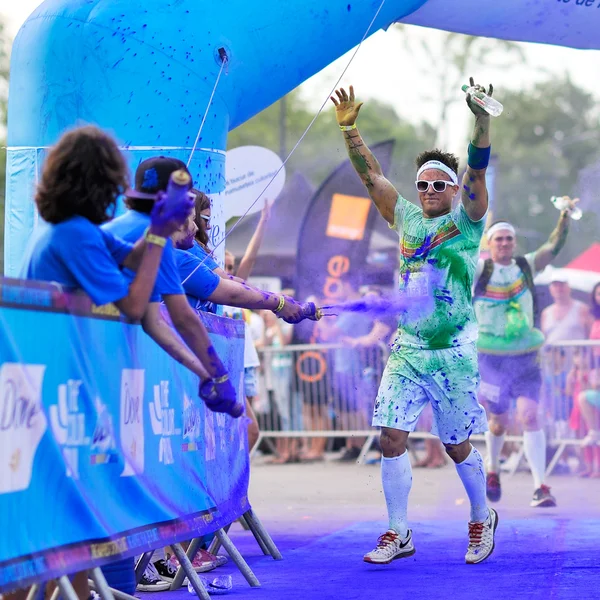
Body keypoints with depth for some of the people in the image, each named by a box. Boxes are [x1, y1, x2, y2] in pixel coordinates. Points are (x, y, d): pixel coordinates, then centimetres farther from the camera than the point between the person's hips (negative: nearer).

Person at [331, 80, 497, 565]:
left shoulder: (465, 223, -1)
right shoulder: (406, 219, 10)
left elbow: (477, 172, -16)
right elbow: (371, 175, 7)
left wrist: (482, 119, -30)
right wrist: (349, 128, -4)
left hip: (453, 353, -4)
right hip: (407, 351, 4)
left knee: (457, 446, 5)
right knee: (391, 437, -7)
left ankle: (482, 519, 28)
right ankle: (398, 534, 3)